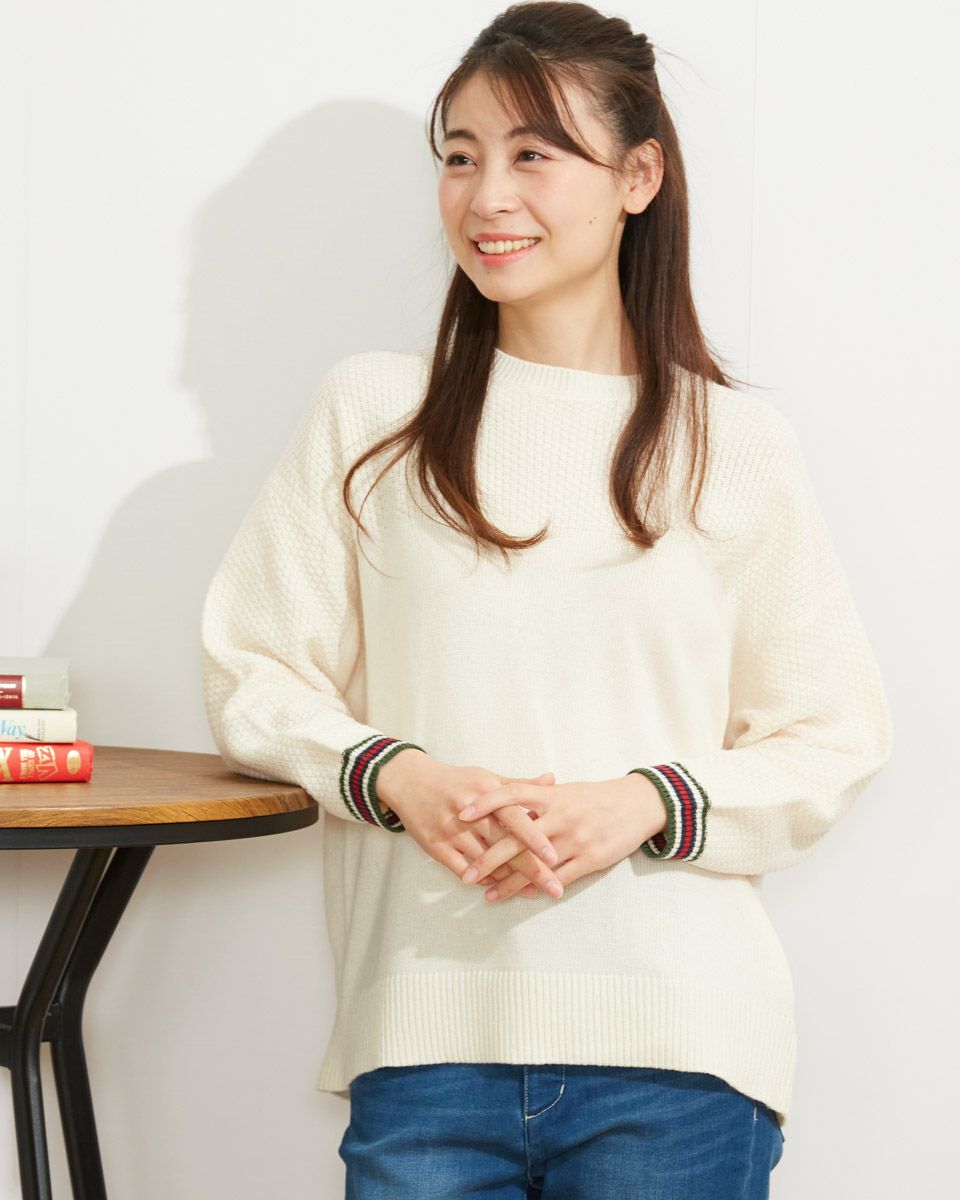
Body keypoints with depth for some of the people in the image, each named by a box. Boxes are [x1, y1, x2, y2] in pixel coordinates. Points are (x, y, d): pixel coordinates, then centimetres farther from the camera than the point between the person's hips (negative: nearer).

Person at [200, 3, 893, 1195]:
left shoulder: (735, 445, 6)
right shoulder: (369, 412, 8)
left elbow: (832, 738, 6)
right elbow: (252, 675, 8)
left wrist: (642, 805, -10)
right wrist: (401, 777, -9)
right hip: (428, 1031, 1)